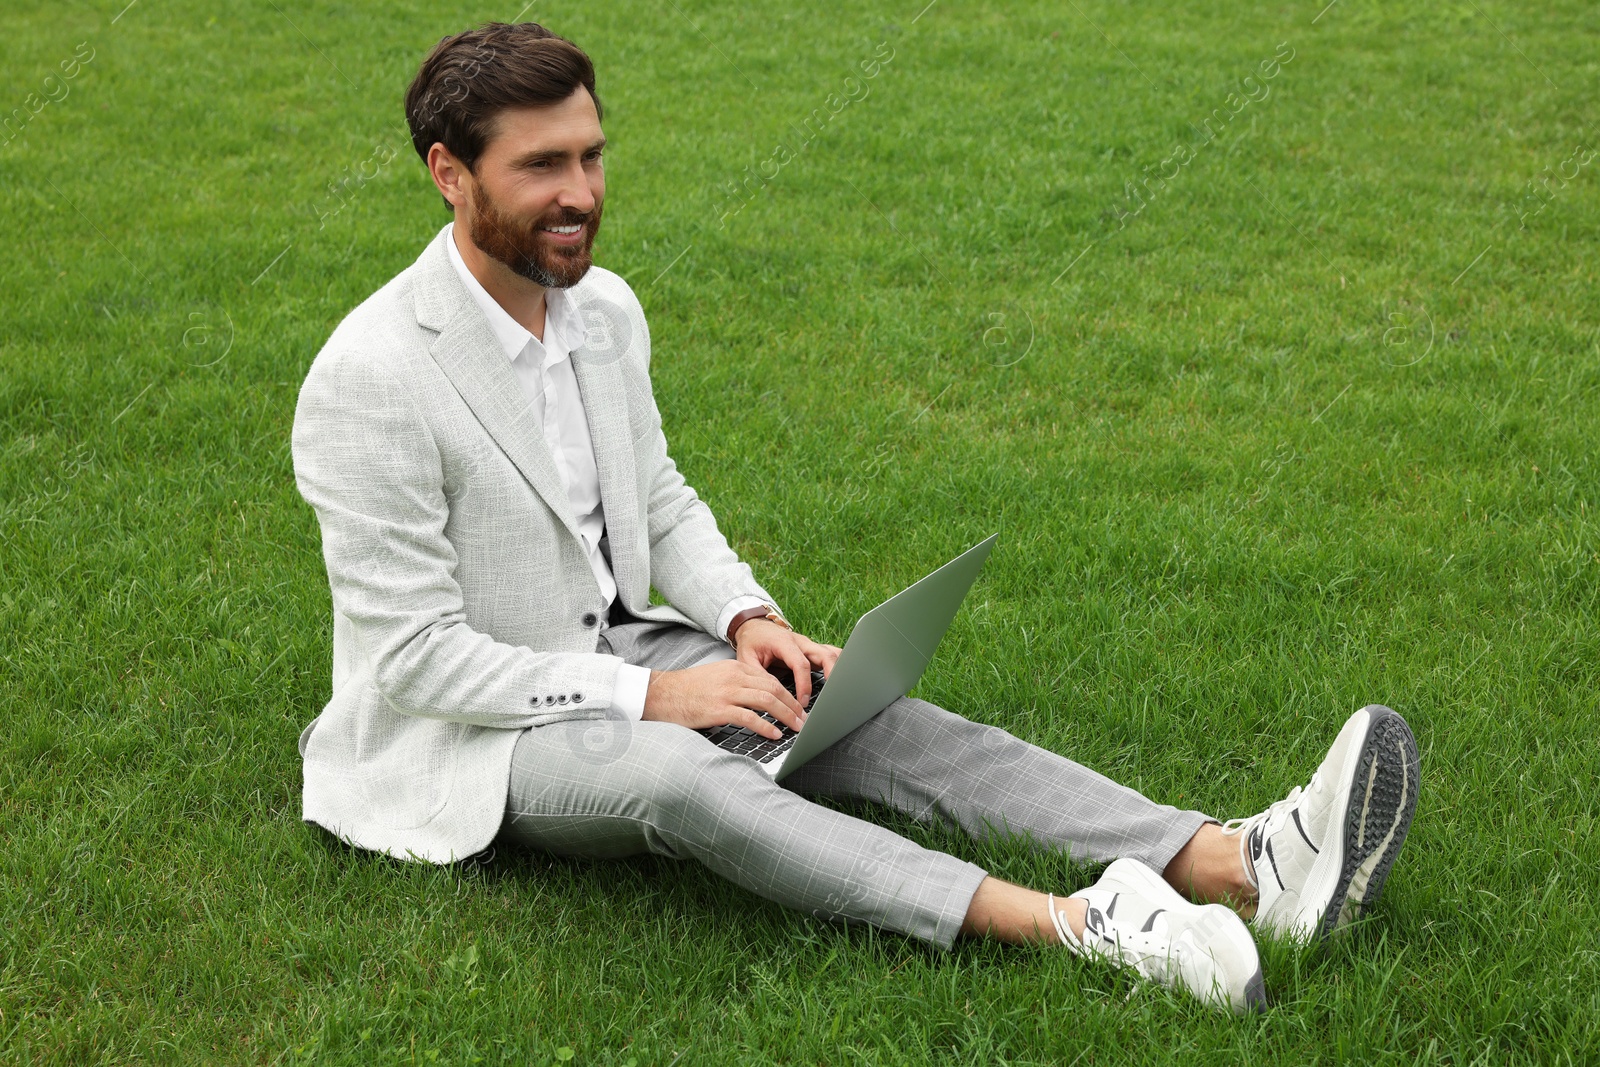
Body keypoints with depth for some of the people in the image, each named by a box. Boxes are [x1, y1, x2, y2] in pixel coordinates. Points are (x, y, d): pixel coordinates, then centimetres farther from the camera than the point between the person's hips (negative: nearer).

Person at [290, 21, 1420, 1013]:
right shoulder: (372, 378, -21)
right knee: (672, 772, -36)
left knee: (877, 718, -16)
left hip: (615, 649, 7)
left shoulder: (605, 309, 3)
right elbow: (417, 654, -20)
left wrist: (749, 619, -5)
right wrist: (647, 696, -23)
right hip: (465, 730, -6)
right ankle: (1078, 927, -50)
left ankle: (1247, 865, -30)